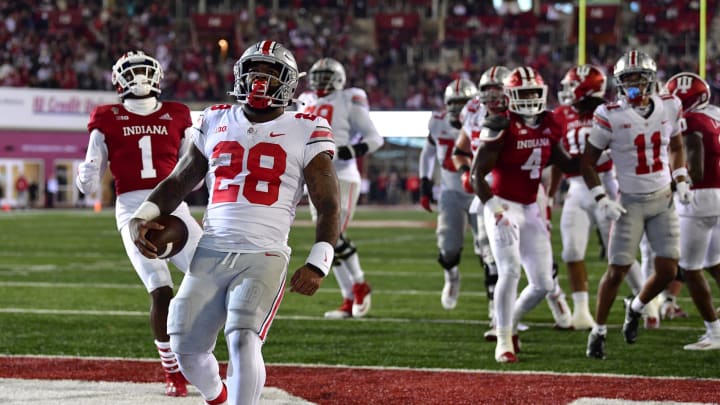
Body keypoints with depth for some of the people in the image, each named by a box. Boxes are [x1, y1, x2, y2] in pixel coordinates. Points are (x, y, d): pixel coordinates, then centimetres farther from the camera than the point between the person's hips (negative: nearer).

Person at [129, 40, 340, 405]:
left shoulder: (304, 133, 2)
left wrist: (317, 264, -14)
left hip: (264, 257, -4)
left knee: (243, 340, -24)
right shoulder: (216, 123, 14)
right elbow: (178, 181, 23)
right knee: (186, 347, 4)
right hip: (210, 254, 4)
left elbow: (328, 205, -1)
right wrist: (143, 216, 6)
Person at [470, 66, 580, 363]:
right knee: (510, 271, -20)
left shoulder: (547, 126, 5)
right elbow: (478, 174, -14)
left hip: (530, 209, 7)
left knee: (543, 284, 4)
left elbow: (565, 164, 18)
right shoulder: (501, 128, -14)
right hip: (503, 207, -7)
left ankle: (509, 324, 28)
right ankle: (504, 341, -9)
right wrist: (495, 210, -22)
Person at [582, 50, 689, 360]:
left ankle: (635, 308, 30)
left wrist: (681, 182, 4)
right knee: (617, 270, -4)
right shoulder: (611, 116, -13)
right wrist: (602, 200, -13)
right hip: (630, 203, -4)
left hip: (663, 200, 4)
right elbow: (588, 162, -5)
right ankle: (598, 331, 12)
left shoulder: (669, 107, -1)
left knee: (667, 270, 1)